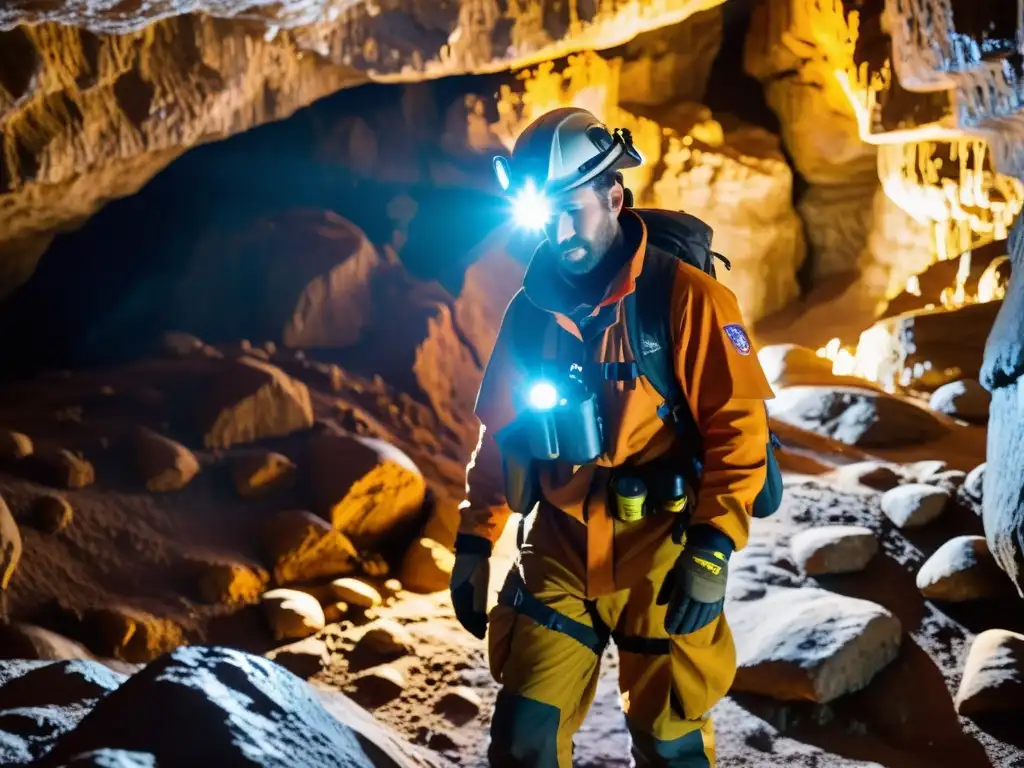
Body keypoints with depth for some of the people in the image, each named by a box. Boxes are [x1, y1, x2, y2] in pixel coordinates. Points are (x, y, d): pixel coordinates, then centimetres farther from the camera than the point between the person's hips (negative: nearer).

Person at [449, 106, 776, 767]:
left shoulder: (687, 298, -10)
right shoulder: (532, 310, 5)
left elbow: (738, 425, -12)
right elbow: (501, 435, 12)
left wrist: (713, 549, -18)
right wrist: (474, 544, 9)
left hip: (659, 557, -3)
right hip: (559, 554, 4)